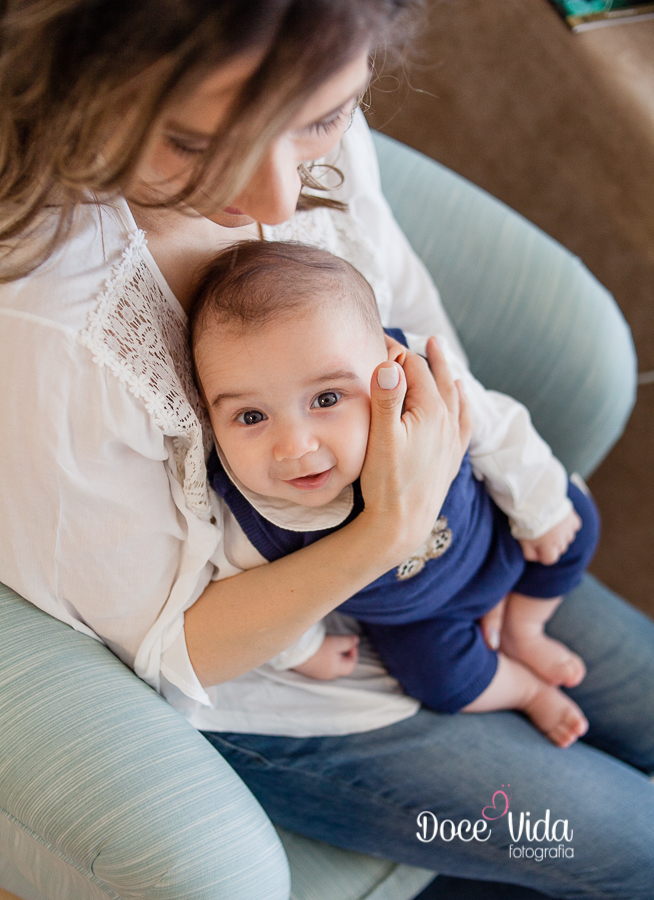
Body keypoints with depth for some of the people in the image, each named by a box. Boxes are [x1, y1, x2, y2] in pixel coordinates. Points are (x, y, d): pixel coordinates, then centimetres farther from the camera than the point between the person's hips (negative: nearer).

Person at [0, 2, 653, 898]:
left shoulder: (322, 133, -21)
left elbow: (416, 317, 0)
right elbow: (166, 652, -23)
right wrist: (392, 530, -34)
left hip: (418, 551, 6)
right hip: (254, 693, -5)